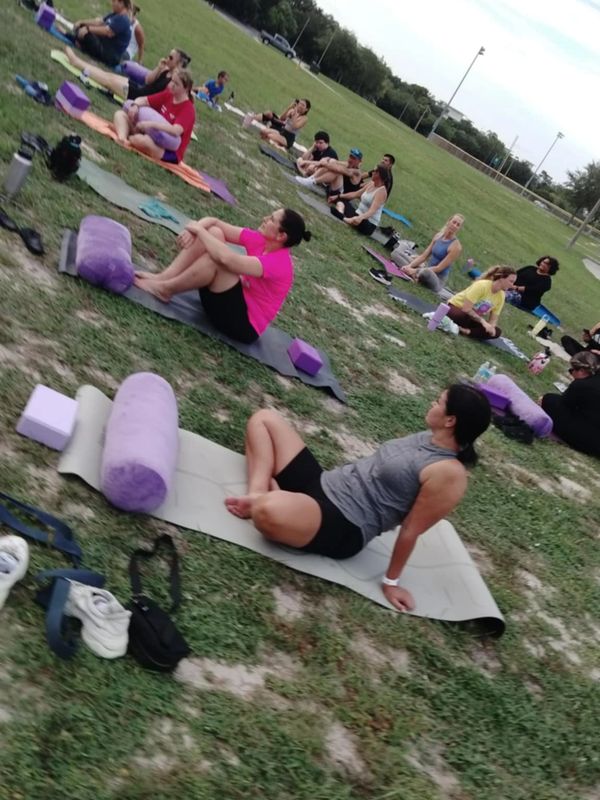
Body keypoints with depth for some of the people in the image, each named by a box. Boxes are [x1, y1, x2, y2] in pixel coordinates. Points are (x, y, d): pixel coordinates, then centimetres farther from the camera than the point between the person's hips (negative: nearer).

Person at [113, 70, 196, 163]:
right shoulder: (168, 94, 6)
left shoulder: (188, 110, -16)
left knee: (139, 139, -40)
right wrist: (135, 105, -16)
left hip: (170, 152, -8)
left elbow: (175, 131, -33)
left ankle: (127, 140, -7)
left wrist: (151, 124, -39)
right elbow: (144, 100, 7)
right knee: (120, 114, 1)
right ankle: (122, 138, -29)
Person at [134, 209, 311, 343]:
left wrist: (199, 230, -22)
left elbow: (227, 258, -37)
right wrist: (194, 230, -20)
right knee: (214, 233, -8)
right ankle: (163, 278, -16)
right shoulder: (261, 240, -1)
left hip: (245, 324, -8)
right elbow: (213, 221, 2)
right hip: (236, 299, 8)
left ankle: (164, 289, -14)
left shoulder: (279, 263, -24)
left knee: (218, 260, -31)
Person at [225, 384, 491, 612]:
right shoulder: (430, 438, 7)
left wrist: (391, 582, -5)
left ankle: (263, 499, -5)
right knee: (264, 419, 9)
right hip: (324, 481, 9)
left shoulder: (448, 473, -20)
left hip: (341, 526, -9)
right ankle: (259, 493, -9)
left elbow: (410, 530, -14)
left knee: (268, 511, -41)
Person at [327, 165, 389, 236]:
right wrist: (337, 196, 10)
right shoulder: (371, 183, 6)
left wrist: (360, 218, -53)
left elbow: (372, 211, -33)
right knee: (341, 200, 4)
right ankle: (340, 213, -26)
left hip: (368, 224, -9)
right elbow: (356, 194, 15)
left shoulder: (382, 191, -20)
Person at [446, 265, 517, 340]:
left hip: (473, 318, 7)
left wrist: (491, 326, -25)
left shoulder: (501, 296, -7)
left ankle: (465, 331, -25)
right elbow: (466, 309, -30)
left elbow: (493, 319, -2)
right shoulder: (482, 285, -25)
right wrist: (483, 321, -33)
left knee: (496, 332, -16)